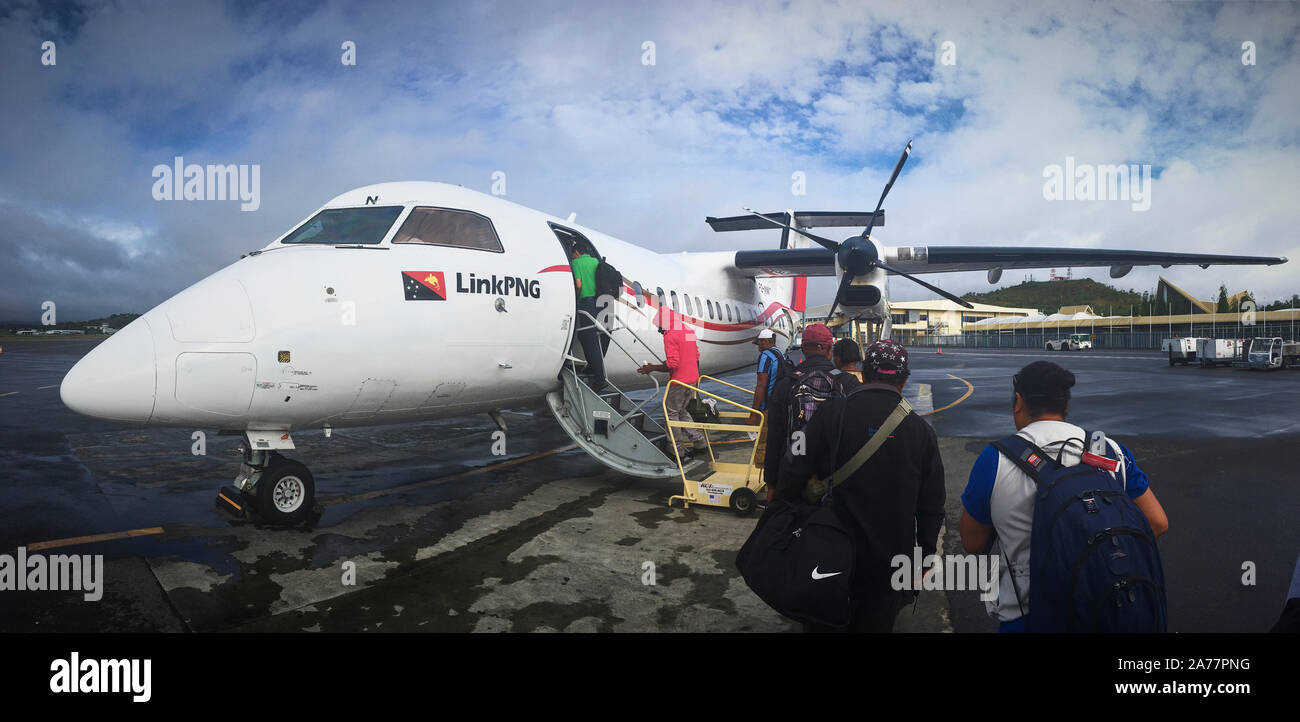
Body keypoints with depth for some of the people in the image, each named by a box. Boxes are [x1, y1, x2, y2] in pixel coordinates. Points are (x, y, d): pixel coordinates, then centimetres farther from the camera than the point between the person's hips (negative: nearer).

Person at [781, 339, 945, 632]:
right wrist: (926, 556, 13)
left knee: (822, 623, 17)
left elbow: (796, 476, -9)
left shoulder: (830, 415, -11)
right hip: (890, 564, 2)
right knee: (875, 623, 19)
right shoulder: (921, 431, -4)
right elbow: (932, 506, 2)